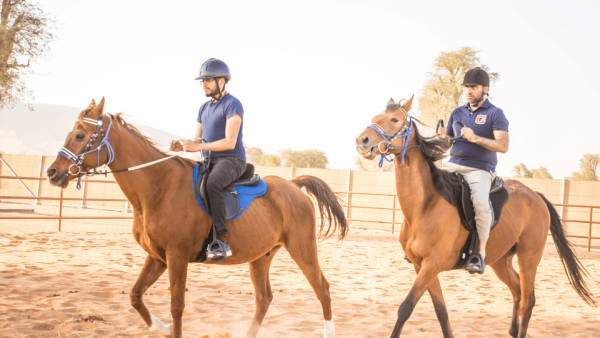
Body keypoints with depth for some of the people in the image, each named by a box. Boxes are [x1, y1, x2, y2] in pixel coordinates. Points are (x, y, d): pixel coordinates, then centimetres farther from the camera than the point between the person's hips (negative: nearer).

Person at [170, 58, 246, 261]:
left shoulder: (232, 105, -8)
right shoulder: (204, 108, 18)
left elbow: (230, 142, -18)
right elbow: (197, 141, 19)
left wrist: (198, 147, -24)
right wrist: (181, 147, -3)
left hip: (232, 161, -9)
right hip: (208, 161, 9)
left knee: (212, 184, -37)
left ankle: (222, 240, -37)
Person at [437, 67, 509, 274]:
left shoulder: (495, 114, 1)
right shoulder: (457, 113, 17)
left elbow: (503, 146, -10)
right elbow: (446, 146, 20)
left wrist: (476, 138, -21)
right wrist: (442, 138, -4)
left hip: (480, 169, -6)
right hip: (453, 166, 6)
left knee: (480, 203, -33)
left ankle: (481, 253, -22)